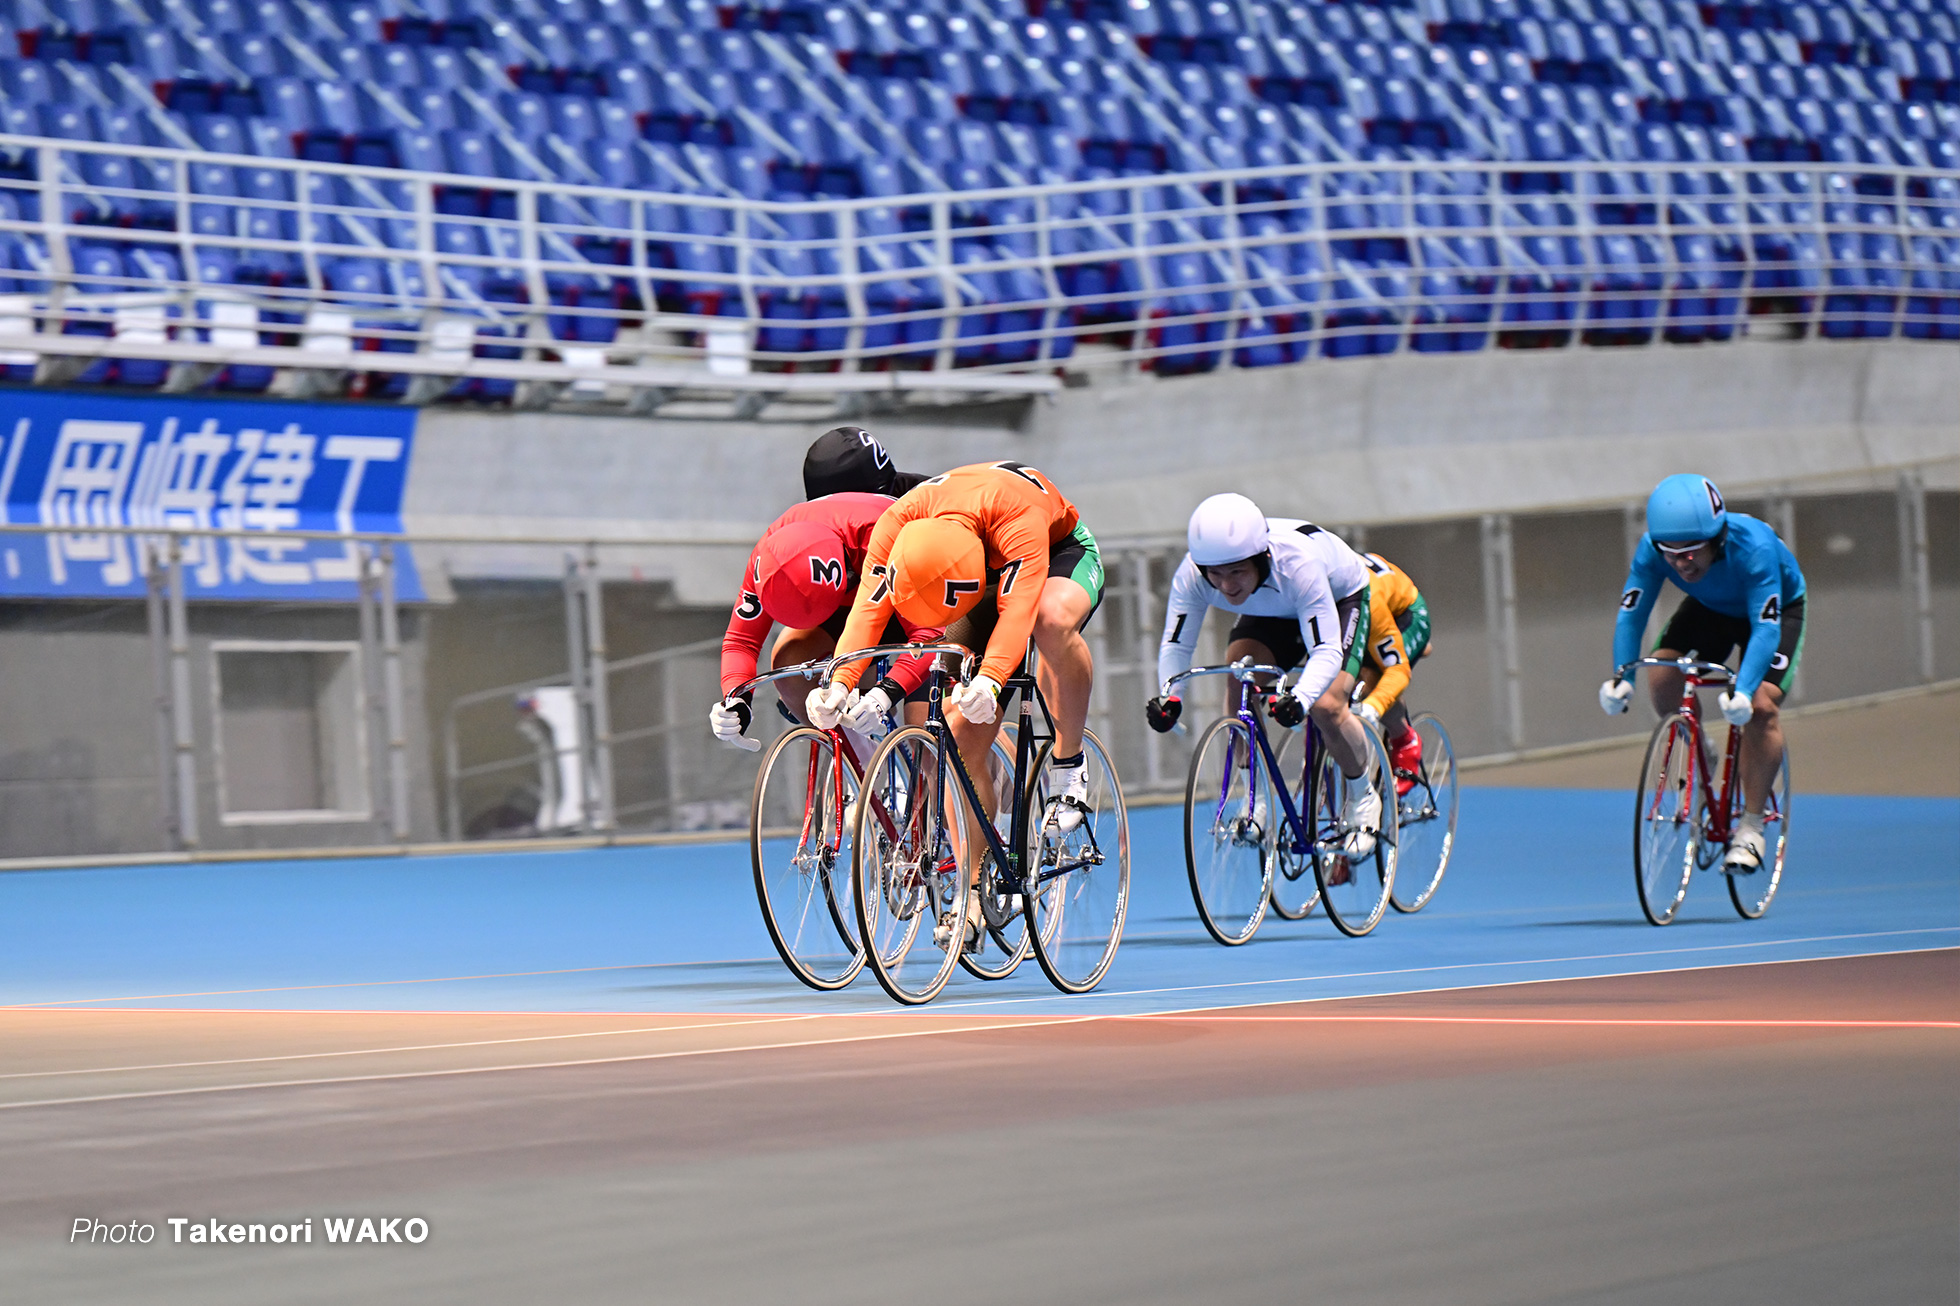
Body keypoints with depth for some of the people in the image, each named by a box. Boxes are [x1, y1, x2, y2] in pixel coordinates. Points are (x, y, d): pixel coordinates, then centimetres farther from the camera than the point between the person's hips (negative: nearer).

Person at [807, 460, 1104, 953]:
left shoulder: (1015, 512, -43)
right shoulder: (897, 524, -31)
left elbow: (1017, 607, -50)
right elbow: (868, 607, -35)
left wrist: (990, 679, -65)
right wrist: (840, 682, -50)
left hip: (1062, 553, -4)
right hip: (984, 567, 4)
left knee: (1053, 618, -42)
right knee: (963, 731, -11)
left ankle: (1069, 765, -22)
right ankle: (972, 895, -4)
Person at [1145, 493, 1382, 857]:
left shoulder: (1297, 564, -44)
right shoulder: (1191, 575, -33)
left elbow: (1327, 651, -45)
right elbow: (1175, 644, -27)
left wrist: (1300, 699, -64)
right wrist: (1168, 695, -48)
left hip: (1339, 598, -4)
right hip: (1271, 612, 4)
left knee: (1326, 707, -23)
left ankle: (1362, 799, 5)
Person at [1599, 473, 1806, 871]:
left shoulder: (1753, 547, -42)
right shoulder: (1652, 550, -31)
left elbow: (1766, 628, -45)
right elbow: (1630, 615, -26)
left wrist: (1742, 692, -59)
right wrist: (1621, 678, -42)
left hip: (1774, 609, -4)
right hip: (1710, 608, 4)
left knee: (1761, 707, -23)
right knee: (1662, 680, -21)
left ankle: (1751, 828, -12)